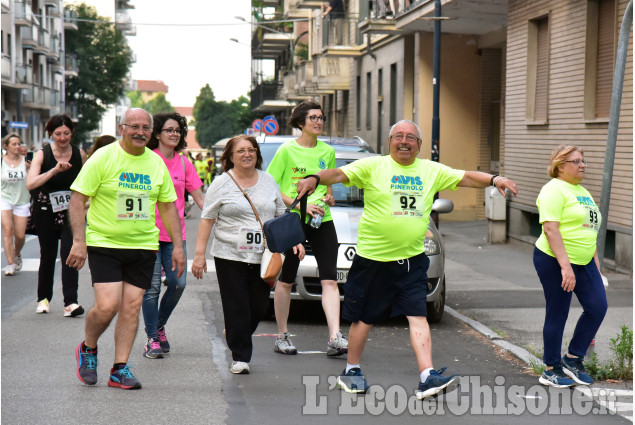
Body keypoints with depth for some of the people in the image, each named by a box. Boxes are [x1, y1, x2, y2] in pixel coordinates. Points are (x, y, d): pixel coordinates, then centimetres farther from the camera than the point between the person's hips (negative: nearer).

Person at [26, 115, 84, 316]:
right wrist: (54, 170, -32)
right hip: (46, 211, -1)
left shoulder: (78, 154, -1)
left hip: (71, 211, 1)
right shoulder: (42, 154, -9)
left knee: (69, 252, -13)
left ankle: (71, 302, -16)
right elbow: (30, 184, -24)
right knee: (48, 255, 9)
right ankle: (44, 298, 29)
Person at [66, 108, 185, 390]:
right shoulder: (103, 158, -6)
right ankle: (87, 349, 17)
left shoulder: (156, 163, 7)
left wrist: (177, 245, 9)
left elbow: (168, 206, 15)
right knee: (106, 306, -12)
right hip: (104, 243, -4)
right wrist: (79, 241, -16)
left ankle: (120, 370, 12)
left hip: (143, 245, 4)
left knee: (132, 307, 1)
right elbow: (77, 200, -8)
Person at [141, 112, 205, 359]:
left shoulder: (183, 163, 10)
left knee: (178, 283, -3)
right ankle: (152, 339, 6)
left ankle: (160, 326, 22)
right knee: (152, 286, -4)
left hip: (175, 233, 4)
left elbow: (199, 197, 13)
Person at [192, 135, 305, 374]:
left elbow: (281, 215, 19)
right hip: (230, 256, -3)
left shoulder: (268, 181, 12)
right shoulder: (221, 184, 1)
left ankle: (234, 336, 32)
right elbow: (207, 220, -1)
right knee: (238, 308, -4)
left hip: (263, 256, 4)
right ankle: (240, 357, 6)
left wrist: (294, 240, 7)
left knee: (259, 307, 5)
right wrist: (200, 254, -7)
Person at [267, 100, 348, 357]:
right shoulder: (287, 150, -4)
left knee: (330, 279, -9)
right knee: (286, 280, 7)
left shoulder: (328, 152, 10)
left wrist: (328, 196, 2)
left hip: (322, 220, 4)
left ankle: (335, 338, -14)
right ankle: (282, 336, 21)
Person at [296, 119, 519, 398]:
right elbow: (339, 174, -13)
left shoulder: (432, 171, 10)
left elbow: (465, 177, 12)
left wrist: (494, 179, -3)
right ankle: (351, 371, 25)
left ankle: (427, 377, -10)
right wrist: (315, 179, -32)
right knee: (364, 318, 8)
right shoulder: (373, 166, -3)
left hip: (412, 259, 3)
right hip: (373, 258, -3)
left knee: (418, 316, -6)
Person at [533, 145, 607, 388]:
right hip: (555, 261, -8)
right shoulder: (555, 190, -11)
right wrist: (565, 266, -26)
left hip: (584, 262, 8)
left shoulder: (583, 192, 17)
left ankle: (573, 359, 15)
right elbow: (551, 229, -21)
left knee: (597, 307, 1)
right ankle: (551, 370, 12)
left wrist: (596, 264, 19)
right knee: (557, 315, -1)